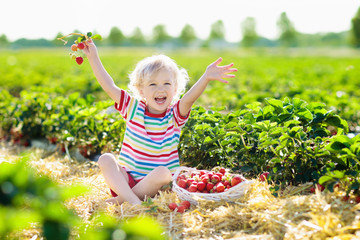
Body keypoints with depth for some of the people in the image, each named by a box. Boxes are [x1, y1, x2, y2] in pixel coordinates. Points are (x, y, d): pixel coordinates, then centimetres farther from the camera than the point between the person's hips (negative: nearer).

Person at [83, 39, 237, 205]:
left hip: (154, 182, -2)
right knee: (105, 159, -22)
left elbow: (189, 98, -23)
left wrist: (206, 78, -42)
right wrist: (93, 58, -3)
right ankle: (132, 200, -38)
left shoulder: (174, 115, -3)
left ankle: (122, 198, -21)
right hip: (126, 177, 2)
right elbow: (109, 87, 0)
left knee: (162, 172, -33)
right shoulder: (133, 109, 3)